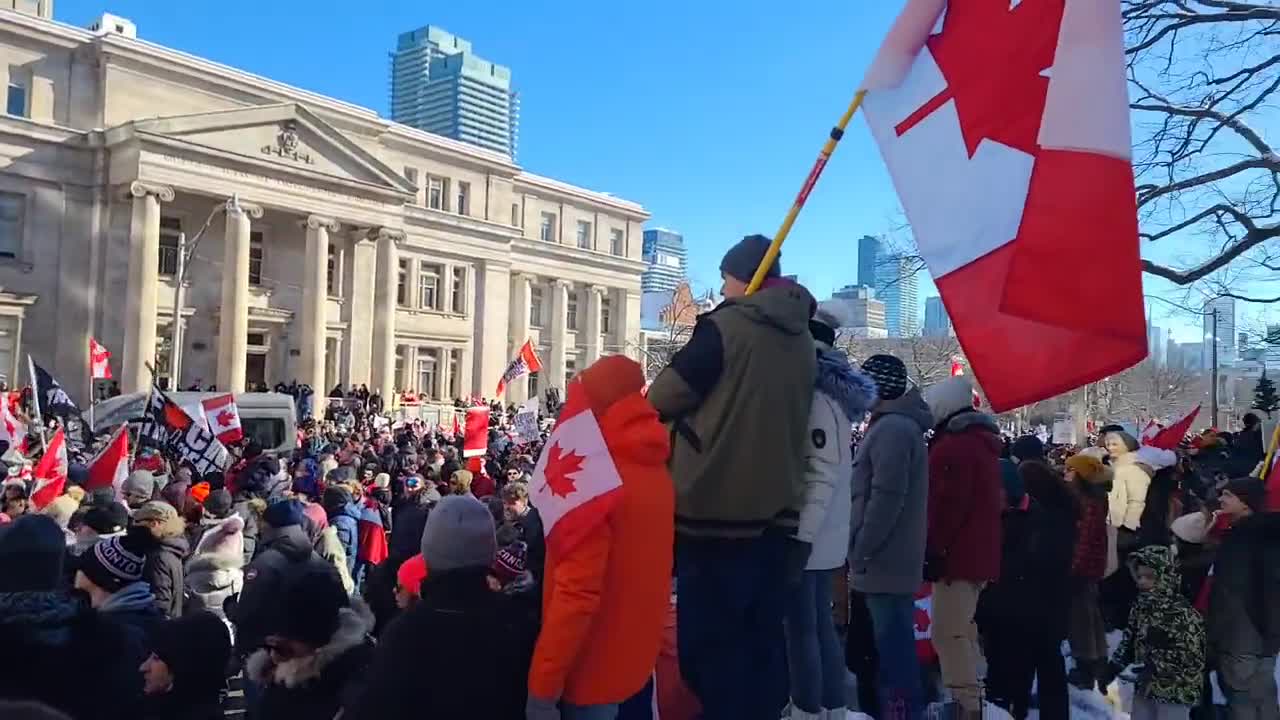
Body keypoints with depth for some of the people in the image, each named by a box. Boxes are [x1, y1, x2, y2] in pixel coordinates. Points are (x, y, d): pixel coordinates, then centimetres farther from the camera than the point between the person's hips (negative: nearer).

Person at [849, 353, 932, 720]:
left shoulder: (892, 428, -15)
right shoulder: (895, 425, 17)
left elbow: (886, 497, -22)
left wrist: (861, 550, -16)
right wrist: (862, 551, 19)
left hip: (884, 562, -10)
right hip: (892, 560, 10)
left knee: (893, 645, -4)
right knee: (893, 643, 16)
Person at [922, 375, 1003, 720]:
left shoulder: (954, 444, -15)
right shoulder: (982, 442, 18)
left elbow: (948, 504, -22)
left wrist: (933, 549, -18)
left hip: (957, 553, -11)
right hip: (978, 552, 11)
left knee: (948, 633, -7)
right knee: (964, 631, 18)